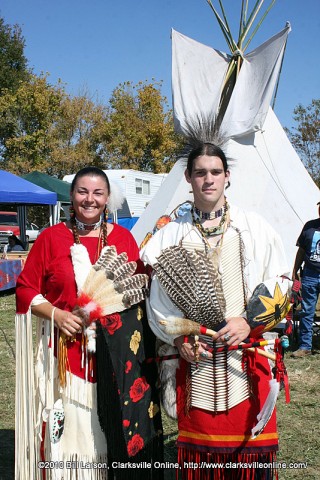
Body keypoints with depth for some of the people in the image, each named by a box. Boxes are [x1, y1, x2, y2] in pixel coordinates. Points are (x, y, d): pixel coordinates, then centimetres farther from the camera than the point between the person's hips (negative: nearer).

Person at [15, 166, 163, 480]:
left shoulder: (123, 237, 8)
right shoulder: (51, 237, 3)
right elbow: (26, 288, 4)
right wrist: (56, 314, -10)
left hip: (117, 355, 1)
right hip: (65, 352, -1)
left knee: (114, 429, 3)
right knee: (66, 430, 0)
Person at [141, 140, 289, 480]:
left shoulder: (254, 228, 4)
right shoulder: (171, 234, 8)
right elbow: (157, 297, 8)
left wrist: (250, 322, -10)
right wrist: (178, 339, -4)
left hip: (246, 358, -1)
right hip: (194, 359, 1)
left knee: (248, 445, 3)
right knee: (199, 450, 6)